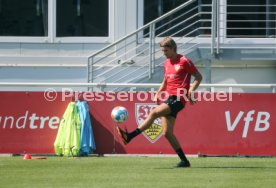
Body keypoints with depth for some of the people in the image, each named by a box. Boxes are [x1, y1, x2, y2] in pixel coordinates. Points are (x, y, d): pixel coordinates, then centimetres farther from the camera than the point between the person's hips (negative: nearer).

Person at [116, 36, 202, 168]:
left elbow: (198, 77, -1)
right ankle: (184, 161, 3)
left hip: (178, 99, -8)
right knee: (167, 133, -1)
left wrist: (191, 91, -15)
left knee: (154, 112, -25)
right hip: (169, 98, 8)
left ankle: (130, 136, -25)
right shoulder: (166, 63, 18)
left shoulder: (184, 61, -4)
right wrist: (158, 93, 14)